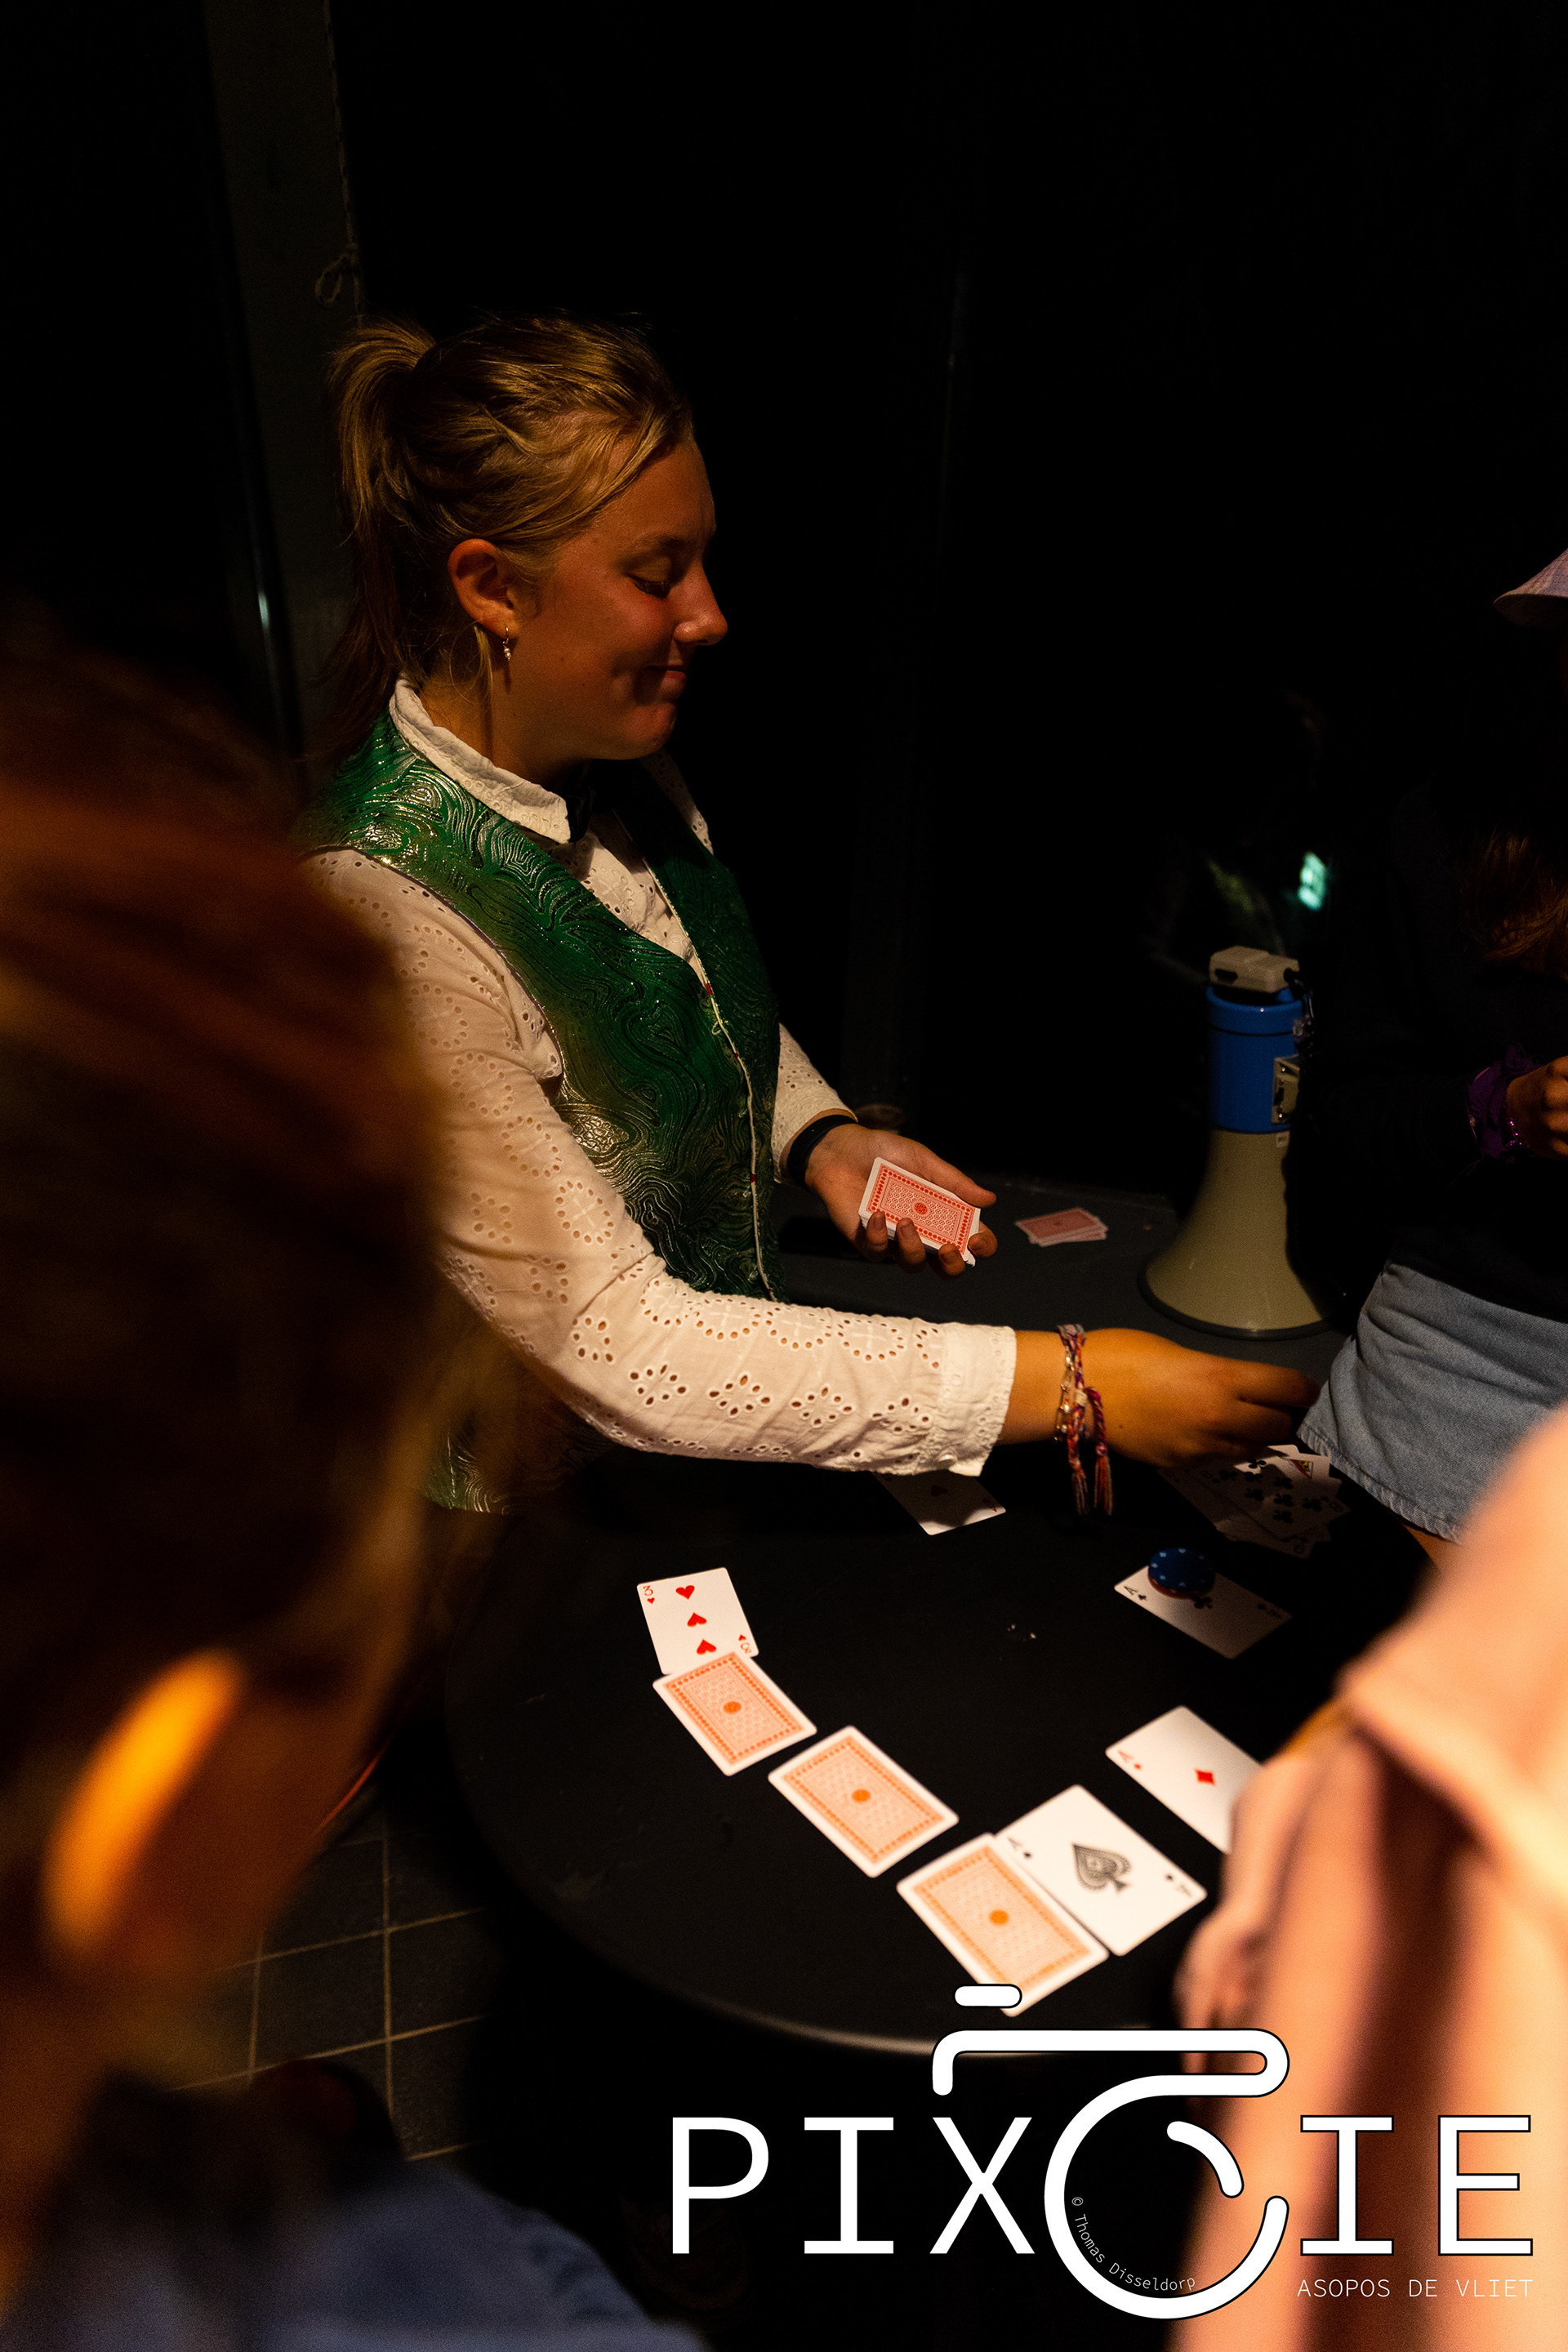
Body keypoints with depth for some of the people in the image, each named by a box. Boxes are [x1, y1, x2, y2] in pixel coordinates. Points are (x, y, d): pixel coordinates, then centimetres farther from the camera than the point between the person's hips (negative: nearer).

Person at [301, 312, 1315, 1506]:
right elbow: (619, 1348, -28)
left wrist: (821, 1135, -6)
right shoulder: (388, 915, -27)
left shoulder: (625, 774, -2)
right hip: (563, 1531, -6)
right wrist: (1067, 1386, -27)